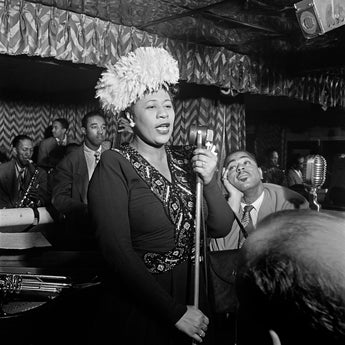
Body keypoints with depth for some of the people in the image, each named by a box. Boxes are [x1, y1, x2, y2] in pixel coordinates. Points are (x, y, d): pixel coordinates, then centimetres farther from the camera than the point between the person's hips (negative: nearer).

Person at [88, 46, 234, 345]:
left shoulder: (187, 158, 1)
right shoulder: (115, 166, -13)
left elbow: (221, 228, 0)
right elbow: (117, 251, -19)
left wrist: (210, 181, -18)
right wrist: (175, 311, -18)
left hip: (192, 294, 5)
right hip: (139, 305, -5)